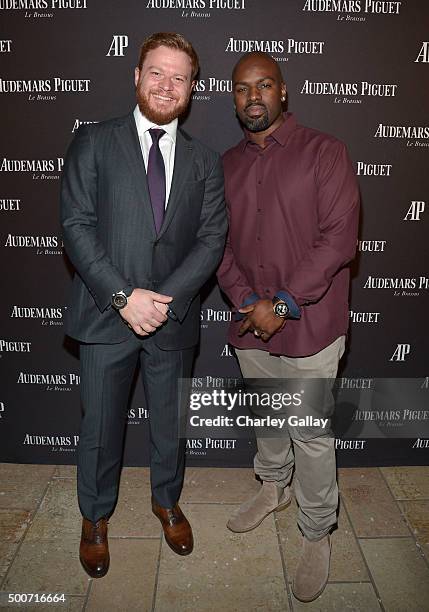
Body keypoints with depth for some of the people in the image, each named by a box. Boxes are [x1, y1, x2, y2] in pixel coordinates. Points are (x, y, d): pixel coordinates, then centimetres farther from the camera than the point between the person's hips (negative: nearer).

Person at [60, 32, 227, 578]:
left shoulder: (205, 161, 7)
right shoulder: (93, 142, 0)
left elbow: (212, 239, -1)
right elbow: (76, 225, -8)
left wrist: (165, 298, -15)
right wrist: (123, 296, -17)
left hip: (174, 318, 2)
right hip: (106, 315, -1)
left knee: (171, 424, 18)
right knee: (100, 429, 12)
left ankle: (166, 501, 45)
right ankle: (95, 516, 39)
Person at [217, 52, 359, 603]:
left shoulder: (324, 152, -6)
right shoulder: (227, 164, 9)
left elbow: (338, 237, -14)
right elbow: (219, 242, 5)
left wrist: (284, 303, -18)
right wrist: (247, 302, -10)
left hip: (308, 324, -4)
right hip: (250, 324, 5)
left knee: (312, 435, 5)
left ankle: (316, 535, 27)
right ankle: (273, 486, 48)